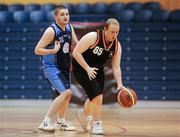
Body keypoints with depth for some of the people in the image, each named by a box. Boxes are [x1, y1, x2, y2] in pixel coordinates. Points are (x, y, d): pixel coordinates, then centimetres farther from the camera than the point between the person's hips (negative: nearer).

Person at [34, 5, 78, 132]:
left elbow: (76, 44, 14)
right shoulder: (51, 31, -20)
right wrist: (53, 50, -31)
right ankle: (47, 122, -16)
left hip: (64, 66, 9)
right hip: (51, 67, -8)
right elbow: (37, 50, -20)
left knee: (67, 94, 21)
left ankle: (61, 121, 42)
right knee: (66, 93, -23)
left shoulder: (69, 28, 1)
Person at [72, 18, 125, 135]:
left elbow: (116, 67, -7)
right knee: (97, 95, -18)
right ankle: (96, 125, -4)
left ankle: (84, 115, 48)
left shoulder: (117, 46, -10)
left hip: (97, 70, 7)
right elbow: (76, 52, -25)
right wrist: (88, 68, -30)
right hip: (82, 68, -7)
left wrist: (120, 84, -21)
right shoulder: (93, 37, -27)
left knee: (95, 97, 19)